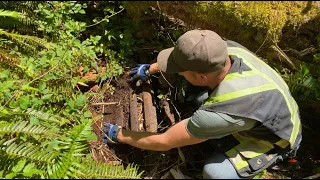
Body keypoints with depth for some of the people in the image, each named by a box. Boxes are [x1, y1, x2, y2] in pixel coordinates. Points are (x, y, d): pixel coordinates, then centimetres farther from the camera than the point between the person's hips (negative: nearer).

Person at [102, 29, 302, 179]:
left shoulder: (222, 111, -44)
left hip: (276, 138, -6)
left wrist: (119, 135, -12)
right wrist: (150, 69, 12)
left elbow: (164, 142, -29)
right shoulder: (226, 48, -25)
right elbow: (194, 58, 0)